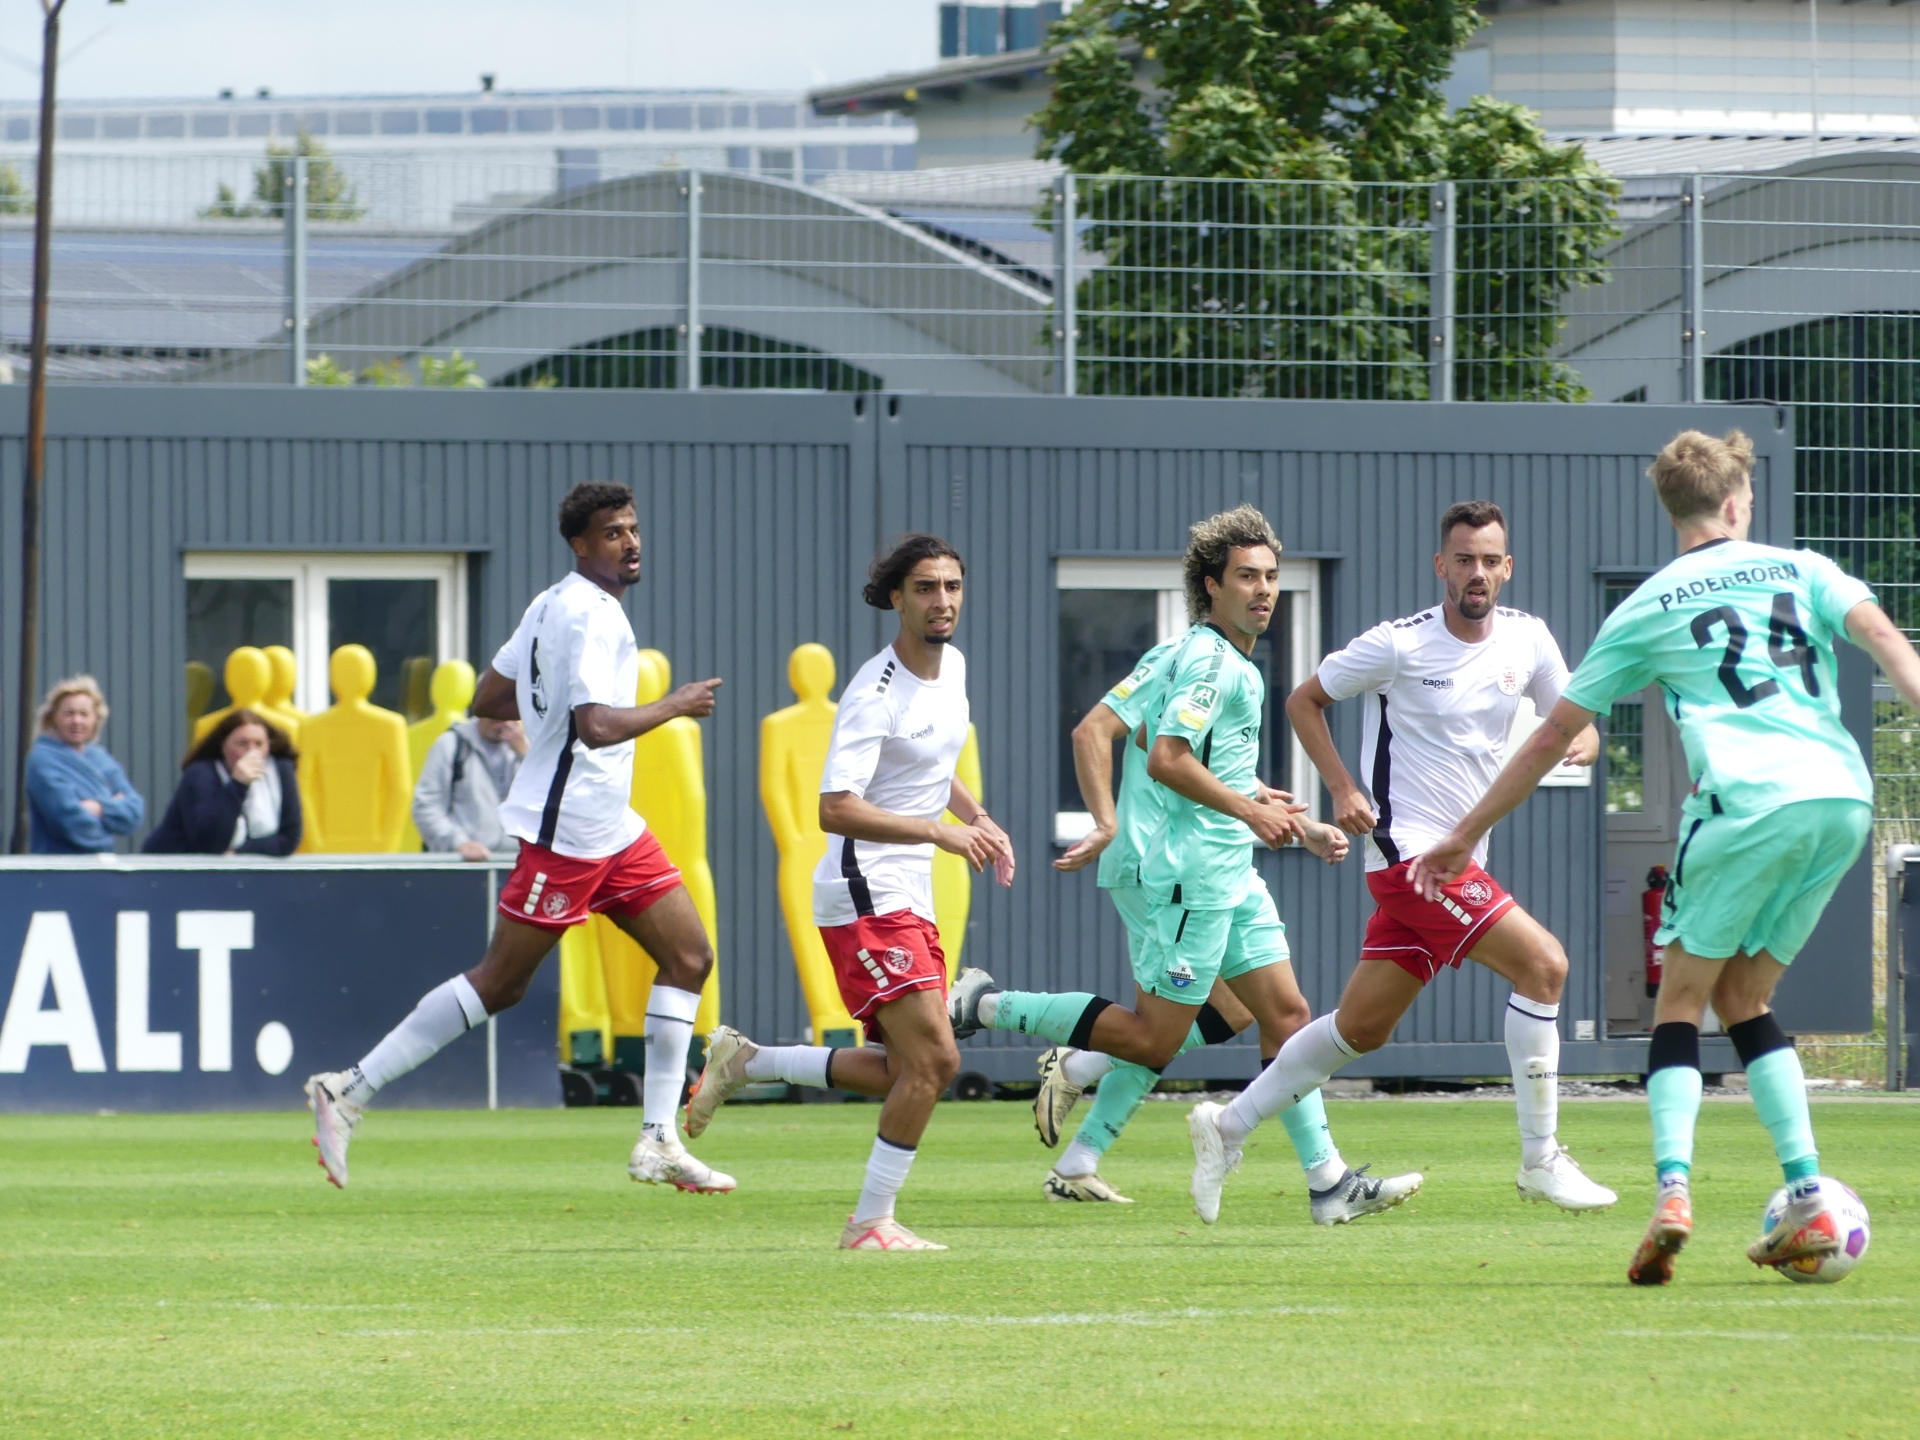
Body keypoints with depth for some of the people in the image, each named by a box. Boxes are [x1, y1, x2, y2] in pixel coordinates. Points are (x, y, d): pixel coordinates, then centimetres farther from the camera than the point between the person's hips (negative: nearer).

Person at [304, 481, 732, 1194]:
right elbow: (596, 727, -29)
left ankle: (658, 1141, 4)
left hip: (611, 825, 10)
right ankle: (349, 1091, 0)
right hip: (566, 831, -10)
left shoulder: (554, 603, 14)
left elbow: (487, 699, 19)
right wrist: (672, 706, -16)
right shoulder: (587, 615, -17)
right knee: (500, 983, -6)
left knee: (688, 955, 5)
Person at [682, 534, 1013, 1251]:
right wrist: (939, 832, -30)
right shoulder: (875, 693, -18)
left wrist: (979, 820, 14)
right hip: (866, 894, -9)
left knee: (917, 1070, 7)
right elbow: (836, 810, -26)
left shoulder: (952, 665, 10)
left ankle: (743, 1062, 21)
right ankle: (871, 1223, -6)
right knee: (931, 1059, -16)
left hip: (910, 897, 9)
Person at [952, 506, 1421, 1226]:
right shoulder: (1210, 659, -14)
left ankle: (1328, 1181, 4)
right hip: (1195, 875, -10)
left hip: (1234, 876, 10)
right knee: (1153, 1038, -5)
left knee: (1287, 1012, 5)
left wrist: (1304, 828, 23)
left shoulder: (1238, 665, 17)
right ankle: (989, 1006, 4)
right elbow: (1166, 760, -24)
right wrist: (1249, 810, -20)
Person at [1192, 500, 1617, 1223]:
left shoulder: (1527, 640, 4)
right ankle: (1540, 1160, -12)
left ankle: (1227, 1125, 27)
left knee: (1362, 1028, 13)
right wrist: (1344, 789, -9)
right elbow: (1304, 700, 1)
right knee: (1542, 962, -18)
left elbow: (1572, 720, 14)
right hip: (1409, 847, -7)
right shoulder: (1399, 644, -11)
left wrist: (1582, 738, -10)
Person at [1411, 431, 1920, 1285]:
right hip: (1843, 800, 3)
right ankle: (1809, 1206, 6)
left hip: (1746, 801, -3)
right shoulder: (1801, 570, 19)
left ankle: (1673, 1191, -16)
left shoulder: (1648, 609, 15)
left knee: (1681, 1000, 7)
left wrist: (1465, 834, 27)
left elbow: (1553, 736, 19)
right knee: (1744, 998, 17)